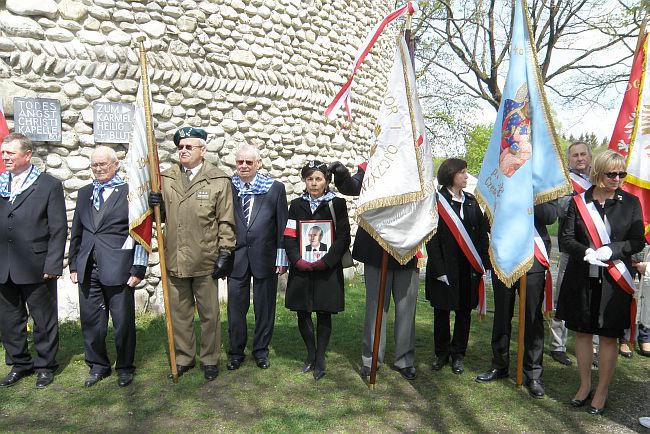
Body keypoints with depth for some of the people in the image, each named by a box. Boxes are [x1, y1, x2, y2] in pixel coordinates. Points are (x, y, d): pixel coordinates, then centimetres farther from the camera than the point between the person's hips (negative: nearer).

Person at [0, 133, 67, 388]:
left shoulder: (49, 185, -4)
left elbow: (58, 229, -6)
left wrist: (52, 265, -12)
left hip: (36, 268, -4)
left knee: (44, 320, 7)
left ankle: (45, 365, 24)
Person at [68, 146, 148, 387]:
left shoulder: (130, 192, -4)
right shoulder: (84, 193, 14)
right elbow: (77, 232, 17)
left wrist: (138, 269, -11)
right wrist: (73, 264, 12)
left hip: (118, 269, -5)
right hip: (87, 269, 5)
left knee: (123, 322, 6)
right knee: (91, 321, 13)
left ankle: (125, 368, 24)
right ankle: (98, 366, 31)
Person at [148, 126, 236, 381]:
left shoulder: (219, 180, -3)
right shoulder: (166, 178, 8)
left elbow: (226, 221, -3)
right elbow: (163, 215, 18)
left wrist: (225, 253, -7)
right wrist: (156, 205, -4)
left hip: (205, 260, -3)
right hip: (174, 258, 4)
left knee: (209, 313, 10)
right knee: (179, 313, 14)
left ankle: (210, 359, 26)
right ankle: (184, 358, 32)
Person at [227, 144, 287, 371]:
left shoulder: (275, 188, 0)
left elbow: (282, 224, 0)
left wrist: (281, 257, -3)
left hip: (265, 257, 0)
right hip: (236, 257, 1)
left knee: (264, 307, 11)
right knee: (236, 307, 9)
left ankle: (261, 350, 28)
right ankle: (236, 352, 26)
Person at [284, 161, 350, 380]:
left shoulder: (336, 204, 0)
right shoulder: (297, 205, 7)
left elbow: (344, 237, -5)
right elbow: (289, 237, 2)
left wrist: (325, 261, -14)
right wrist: (297, 260, -13)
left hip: (327, 269, -2)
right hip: (301, 269, 2)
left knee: (324, 313, 4)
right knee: (302, 312, 7)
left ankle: (320, 359, 18)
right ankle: (311, 354, 27)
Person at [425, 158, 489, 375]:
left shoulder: (471, 201, 9)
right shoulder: (437, 201, -6)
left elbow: (482, 233, 8)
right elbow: (432, 239, -10)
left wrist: (481, 263, -1)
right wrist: (439, 269, -14)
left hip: (469, 267, 4)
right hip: (444, 267, -4)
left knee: (465, 311, 10)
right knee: (441, 311, 8)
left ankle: (458, 354, 25)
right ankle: (442, 353, 25)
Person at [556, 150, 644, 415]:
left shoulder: (630, 203, 0)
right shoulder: (579, 202, 0)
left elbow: (637, 242, -3)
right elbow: (565, 238, -3)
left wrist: (609, 251, -19)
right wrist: (587, 253, -20)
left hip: (614, 281, -1)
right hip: (581, 279, 1)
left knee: (609, 336, 7)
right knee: (582, 332, 11)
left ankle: (602, 391, 22)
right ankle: (584, 385, 29)